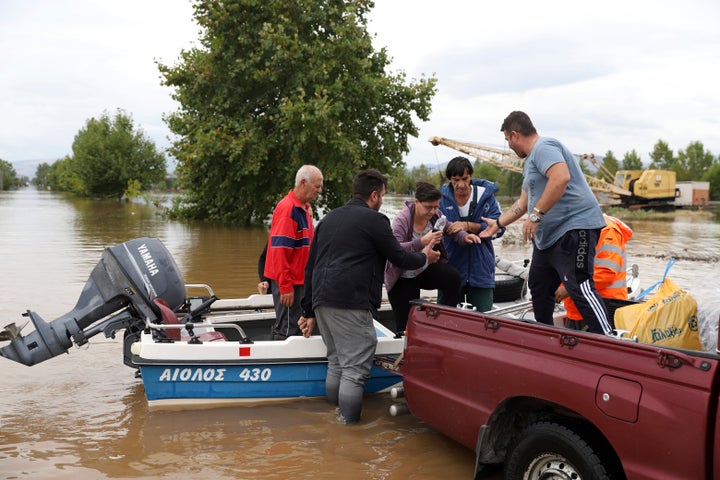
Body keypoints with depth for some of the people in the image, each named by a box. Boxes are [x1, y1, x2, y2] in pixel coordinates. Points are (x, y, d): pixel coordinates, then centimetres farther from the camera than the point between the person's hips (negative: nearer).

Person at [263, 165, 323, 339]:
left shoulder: (304, 207, 12)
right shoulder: (287, 209, -18)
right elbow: (279, 250, -22)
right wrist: (286, 287, -22)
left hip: (300, 279, 9)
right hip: (289, 281, -9)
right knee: (288, 331, -3)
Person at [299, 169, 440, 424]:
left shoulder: (328, 219, 21)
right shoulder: (374, 220, -2)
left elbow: (310, 267, 20)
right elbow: (400, 258, 2)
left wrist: (309, 311, 22)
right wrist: (425, 257, 24)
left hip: (321, 302, 8)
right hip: (351, 304, -8)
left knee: (336, 362, 18)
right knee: (355, 369, -3)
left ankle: (335, 416, 25)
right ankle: (349, 423, -2)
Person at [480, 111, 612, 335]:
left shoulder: (544, 147, -11)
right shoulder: (530, 160, 23)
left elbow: (561, 178, -30)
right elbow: (524, 202, 31)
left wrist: (535, 215, -28)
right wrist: (498, 223, 35)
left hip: (574, 228, -11)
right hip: (548, 235, 11)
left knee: (579, 287, -18)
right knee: (539, 287, 16)